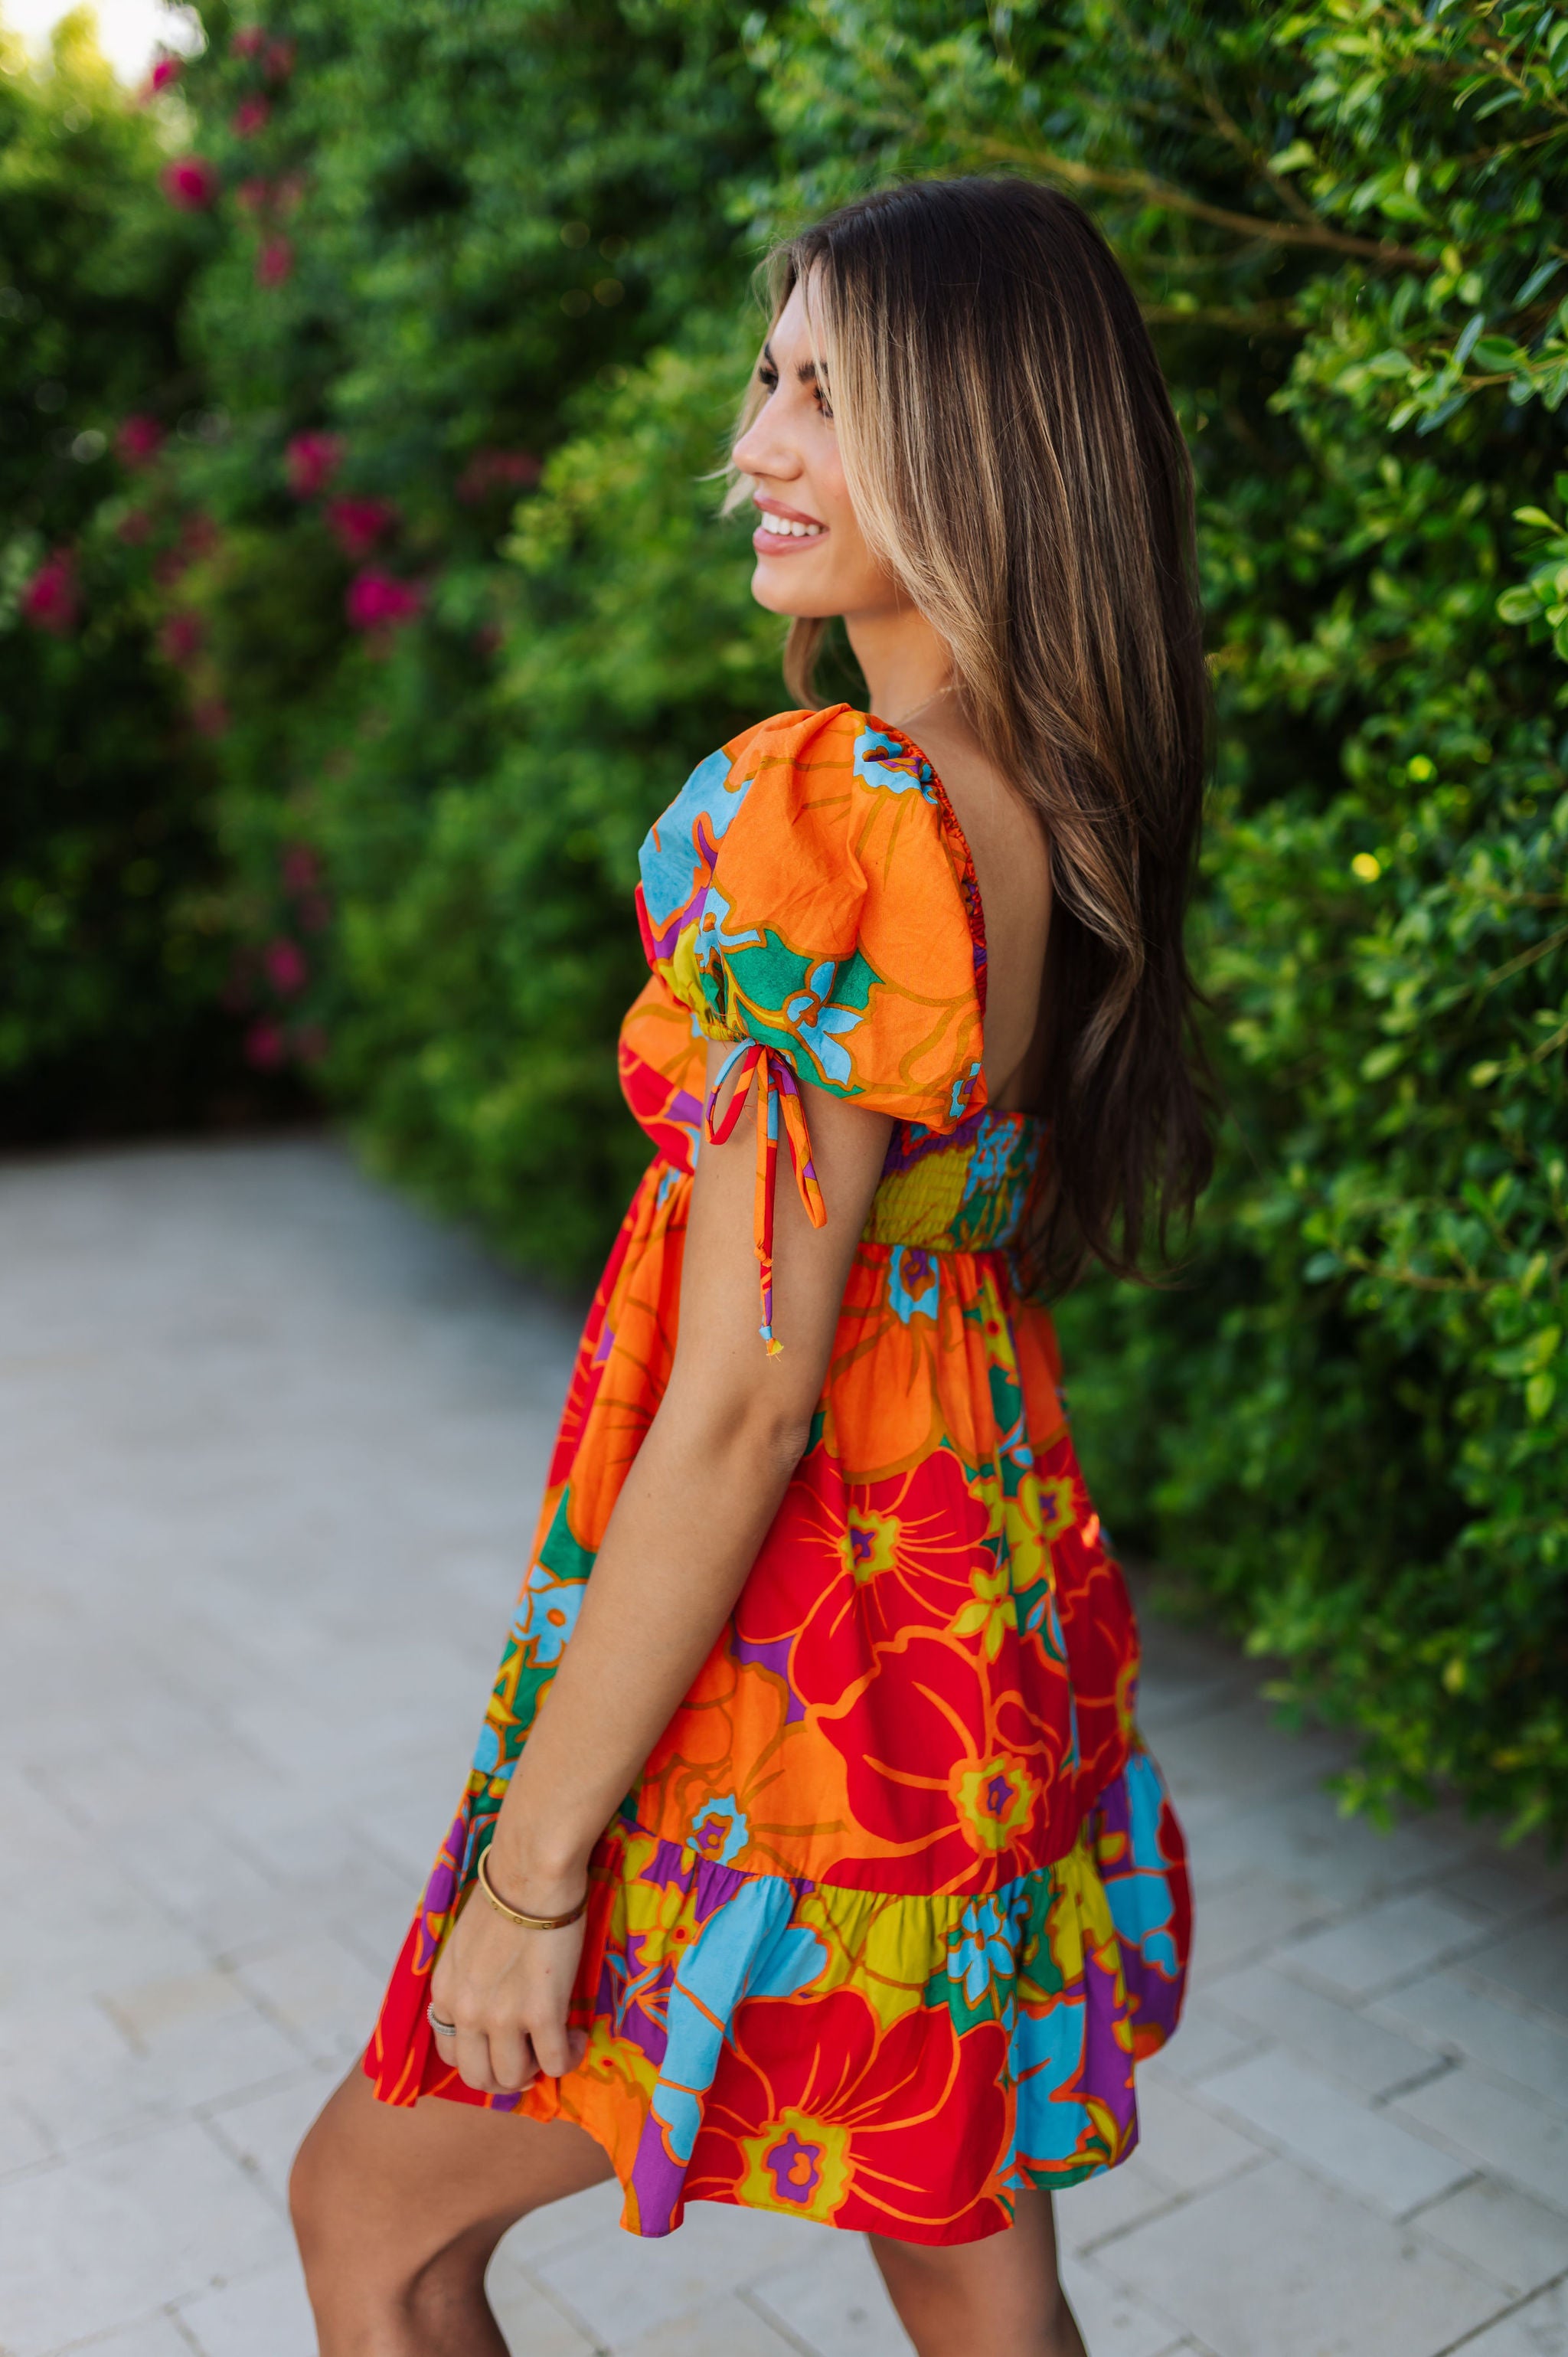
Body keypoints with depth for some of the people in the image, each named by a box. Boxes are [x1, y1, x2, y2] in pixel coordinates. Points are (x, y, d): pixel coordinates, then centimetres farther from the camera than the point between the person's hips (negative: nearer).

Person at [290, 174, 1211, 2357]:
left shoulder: (830, 813, -24)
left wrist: (526, 1869, -16)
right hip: (996, 1624, 8)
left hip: (790, 1659, -8)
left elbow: (743, 1403, -23)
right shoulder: (1070, 808, 2)